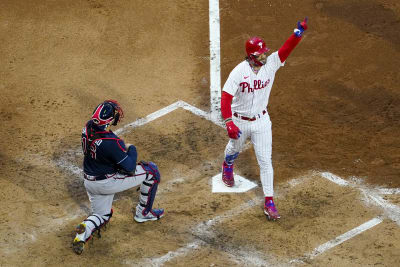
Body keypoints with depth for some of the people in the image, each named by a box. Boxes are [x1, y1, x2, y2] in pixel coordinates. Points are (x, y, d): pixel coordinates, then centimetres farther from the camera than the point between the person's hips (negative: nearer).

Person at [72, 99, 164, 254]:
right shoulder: (111, 142, -32)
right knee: (151, 170, 6)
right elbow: (130, 168, -20)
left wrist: (121, 147, 6)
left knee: (102, 215, 28)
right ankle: (143, 213, 21)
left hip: (89, 182, 7)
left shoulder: (88, 127, -10)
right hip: (107, 183, -7)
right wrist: (131, 149, -3)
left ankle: (84, 230, -5)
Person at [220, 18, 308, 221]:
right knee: (235, 148, 26)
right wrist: (228, 122, -34)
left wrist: (299, 32, -47)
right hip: (239, 121, -1)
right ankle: (227, 166, 64)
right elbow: (226, 97, -24)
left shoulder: (270, 64, -14)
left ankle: (269, 202, 1)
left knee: (265, 160, -2)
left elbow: (286, 49, -29)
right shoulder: (239, 72, -22)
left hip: (261, 121, 1)